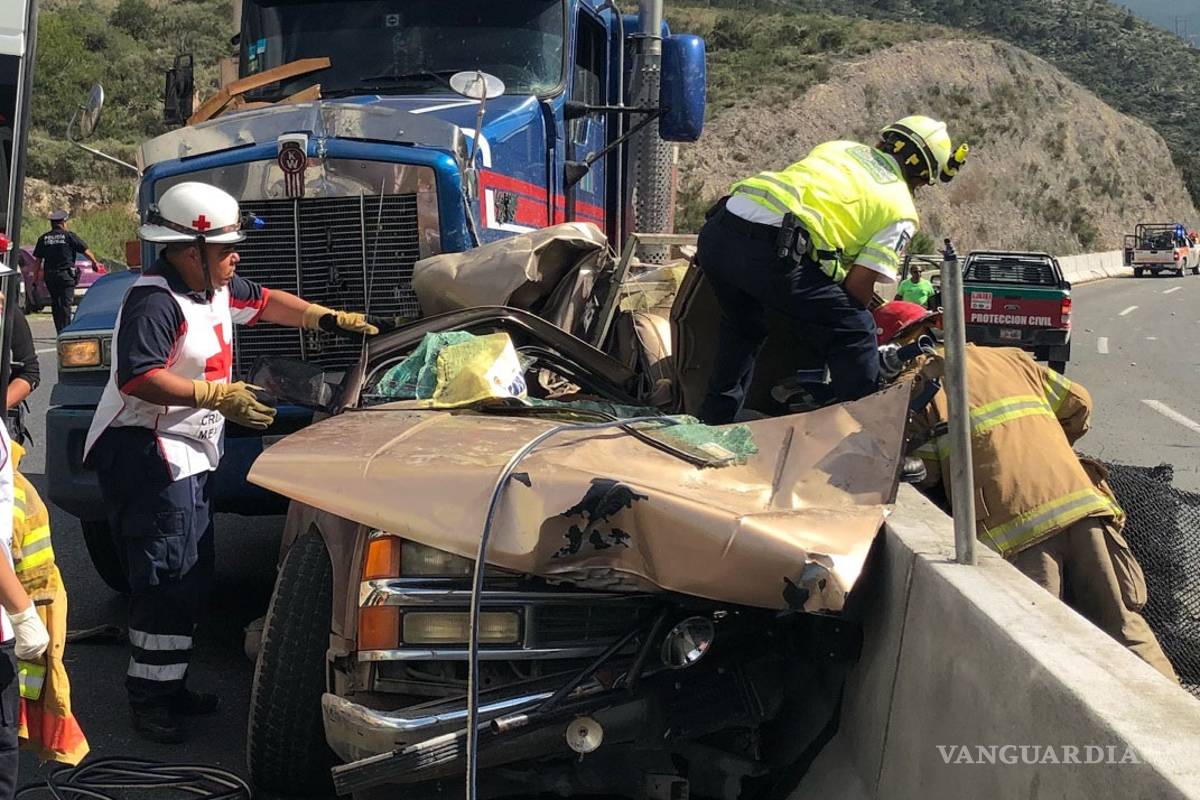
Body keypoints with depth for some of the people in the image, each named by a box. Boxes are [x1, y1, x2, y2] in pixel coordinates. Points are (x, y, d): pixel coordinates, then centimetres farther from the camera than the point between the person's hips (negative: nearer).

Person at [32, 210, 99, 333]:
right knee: (66, 304, -5)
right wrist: (94, 262, 17)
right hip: (66, 275, -4)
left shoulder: (43, 238, 7)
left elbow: (37, 260, 7)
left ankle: (60, 331, 17)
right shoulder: (69, 236, -3)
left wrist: (35, 279, 12)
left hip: (49, 276, 4)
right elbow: (85, 250, 1)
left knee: (55, 305, 13)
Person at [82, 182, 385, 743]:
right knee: (167, 576, -12)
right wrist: (216, 395, -27)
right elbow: (139, 378, -29)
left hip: (189, 454, 10)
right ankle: (148, 696, -4)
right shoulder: (155, 301, -20)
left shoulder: (216, 288, 10)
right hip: (146, 451, -10)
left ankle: (168, 683, 23)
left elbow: (264, 303, 27)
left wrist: (331, 319, 21)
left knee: (192, 575, 13)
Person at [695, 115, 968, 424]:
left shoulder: (839, 147, 30)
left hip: (715, 232, 7)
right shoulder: (902, 212, 13)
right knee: (854, 329, 9)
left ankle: (714, 422, 39)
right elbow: (859, 286, 4)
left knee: (743, 329, 32)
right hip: (768, 250, -7)